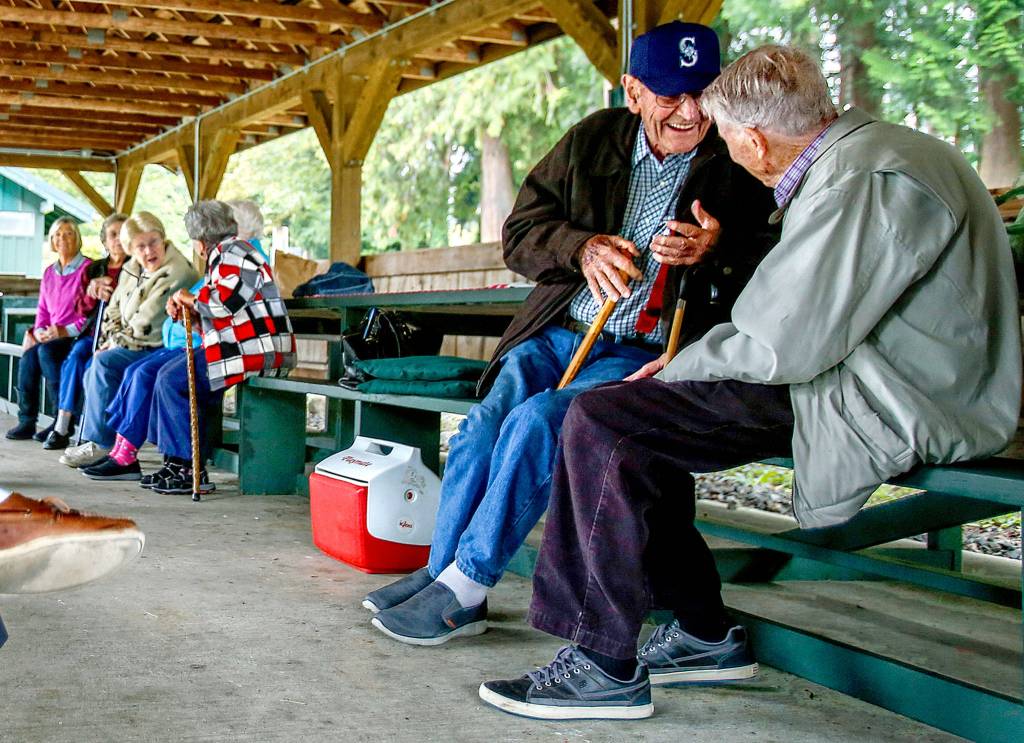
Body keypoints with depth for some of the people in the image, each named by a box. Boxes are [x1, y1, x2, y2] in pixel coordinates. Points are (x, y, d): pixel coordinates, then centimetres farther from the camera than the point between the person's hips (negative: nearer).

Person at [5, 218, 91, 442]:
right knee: (29, 354, -24)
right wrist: (39, 331, -1)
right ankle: (26, 421, -20)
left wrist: (65, 331, -18)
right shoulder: (49, 272, 18)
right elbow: (43, 310, 21)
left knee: (46, 351, -32)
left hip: (79, 337, -6)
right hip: (51, 336, 6)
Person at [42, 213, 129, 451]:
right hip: (94, 332, 4)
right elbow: (82, 309, 15)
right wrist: (91, 294, -6)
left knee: (90, 367, -28)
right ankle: (62, 427, -25)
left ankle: (63, 427, -19)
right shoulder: (93, 269, 18)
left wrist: (111, 295, -17)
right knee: (74, 357, -26)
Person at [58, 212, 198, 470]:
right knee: (93, 372, -6)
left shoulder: (177, 273, -17)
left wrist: (118, 342, -9)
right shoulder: (131, 270, 12)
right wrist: (112, 339, 2)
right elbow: (114, 310, 20)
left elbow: (147, 323, -20)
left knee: (105, 363, -22)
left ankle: (100, 443, -14)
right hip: (133, 347, 9)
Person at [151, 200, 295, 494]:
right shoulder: (223, 256, 24)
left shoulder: (235, 253, -10)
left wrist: (191, 300, -7)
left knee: (173, 380, -12)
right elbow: (215, 311, 25)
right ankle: (175, 461, 10)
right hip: (237, 348, 11)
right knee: (169, 375, 12)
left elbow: (227, 301, -24)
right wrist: (185, 308, 7)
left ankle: (191, 470, -10)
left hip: (254, 351, -11)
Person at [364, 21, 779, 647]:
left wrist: (716, 251, -23)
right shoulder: (593, 140, 9)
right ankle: (439, 572, -10)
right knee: (485, 425, -21)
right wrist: (580, 247, -10)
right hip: (559, 334, 4)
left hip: (644, 353, -4)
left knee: (536, 420, -27)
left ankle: (464, 588, -17)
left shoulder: (740, 167, 0)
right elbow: (521, 234, 10)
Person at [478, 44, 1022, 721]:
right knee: (635, 421, 15)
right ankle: (703, 636, 18)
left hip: (886, 408, -11)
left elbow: (782, 345, -22)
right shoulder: (858, 149, 13)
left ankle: (605, 668, -9)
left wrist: (677, 368, -7)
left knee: (603, 423, -16)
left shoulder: (867, 183, -21)